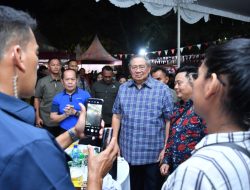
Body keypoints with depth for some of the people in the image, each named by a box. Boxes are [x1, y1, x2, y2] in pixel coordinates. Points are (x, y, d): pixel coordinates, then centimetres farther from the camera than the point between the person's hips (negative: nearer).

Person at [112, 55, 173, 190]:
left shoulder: (162, 89, -7)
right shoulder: (123, 89, 5)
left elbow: (169, 120, -6)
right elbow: (117, 115, 10)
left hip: (153, 154, -3)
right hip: (127, 152, 4)